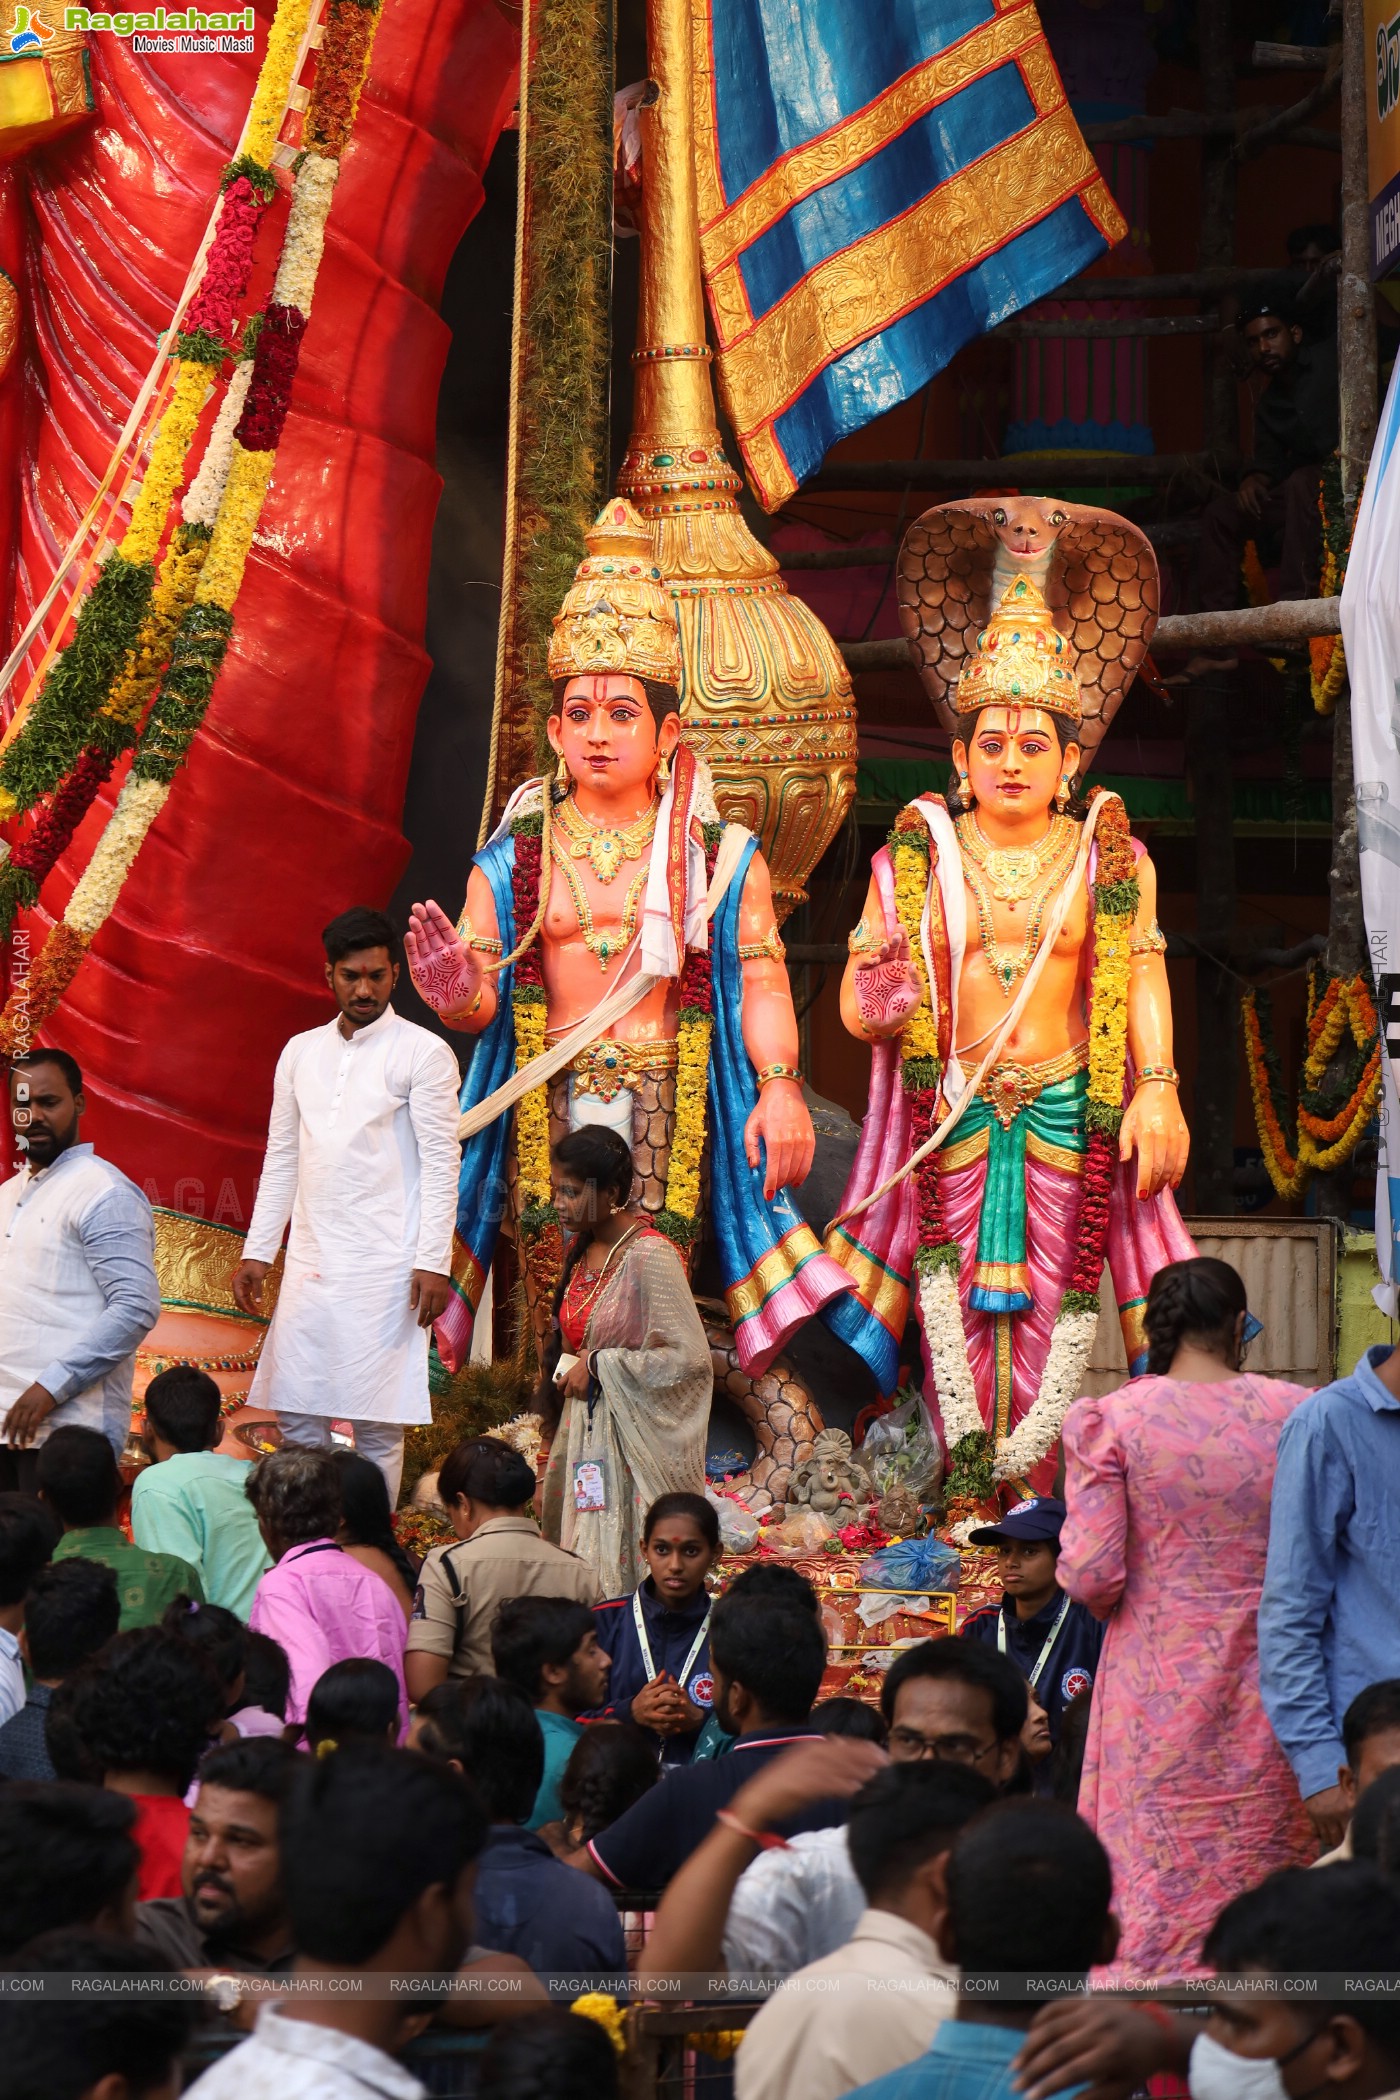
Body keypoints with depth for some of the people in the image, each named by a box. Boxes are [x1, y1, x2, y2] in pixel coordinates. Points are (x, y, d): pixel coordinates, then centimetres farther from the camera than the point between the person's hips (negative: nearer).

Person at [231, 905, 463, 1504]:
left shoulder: (423, 1053, -2)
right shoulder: (301, 1052, 14)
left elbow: (441, 1164, -6)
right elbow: (281, 1160, 18)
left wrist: (434, 1262, -13)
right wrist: (257, 1251, 11)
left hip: (383, 1269, -5)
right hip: (310, 1265, 5)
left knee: (377, 1423, -4)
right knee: (296, 1414, 4)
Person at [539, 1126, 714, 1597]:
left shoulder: (651, 1257, -16)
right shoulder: (582, 1250, 10)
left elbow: (689, 1357, -21)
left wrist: (598, 1367, -15)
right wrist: (571, 1371, 8)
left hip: (634, 1442, -8)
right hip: (582, 1431, 8)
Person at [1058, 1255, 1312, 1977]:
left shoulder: (1111, 1420, -6)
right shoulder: (1294, 1414, -1)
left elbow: (1091, 1575, -10)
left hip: (1156, 1684, -2)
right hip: (1265, 1694, 2)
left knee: (1154, 1896, 1)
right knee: (1261, 1884, 9)